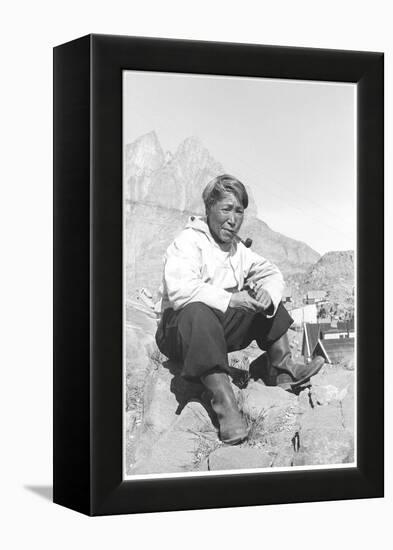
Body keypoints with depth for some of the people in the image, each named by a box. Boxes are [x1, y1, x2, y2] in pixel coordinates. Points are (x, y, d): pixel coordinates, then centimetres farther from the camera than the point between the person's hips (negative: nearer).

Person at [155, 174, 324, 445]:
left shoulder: (238, 248, 14)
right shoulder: (188, 243, -12)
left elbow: (272, 273, 13)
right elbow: (179, 291, -27)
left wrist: (268, 293, -12)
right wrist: (231, 300, -30)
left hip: (223, 327, 8)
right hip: (179, 329, -8)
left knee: (267, 300, 2)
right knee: (198, 312, -40)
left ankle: (285, 370, -9)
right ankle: (224, 403, -46)